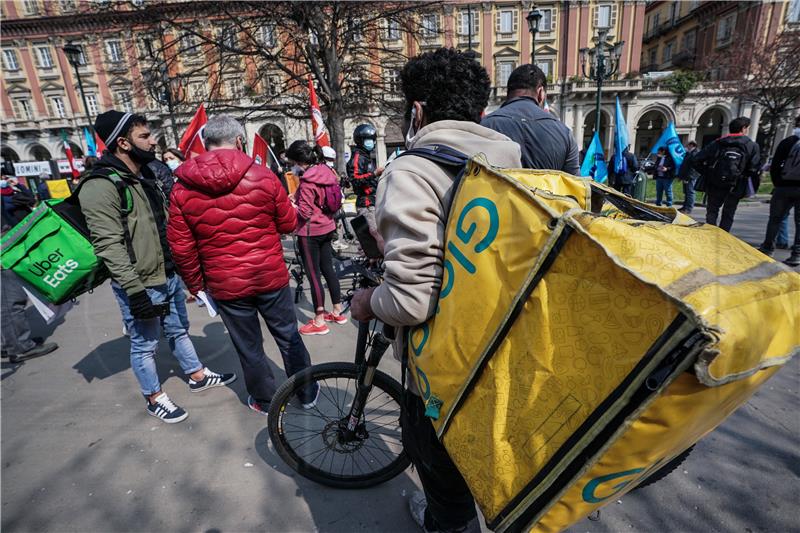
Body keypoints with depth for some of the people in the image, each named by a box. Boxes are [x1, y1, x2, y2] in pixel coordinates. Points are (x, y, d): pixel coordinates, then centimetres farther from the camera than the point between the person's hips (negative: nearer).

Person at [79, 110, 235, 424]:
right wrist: (135, 291, -25)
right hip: (140, 285, -8)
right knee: (145, 344, 10)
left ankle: (198, 376, 38)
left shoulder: (146, 176, 9)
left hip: (168, 276, 8)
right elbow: (109, 246, -23)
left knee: (179, 330, 21)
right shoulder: (100, 187, -19)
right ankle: (155, 399, 28)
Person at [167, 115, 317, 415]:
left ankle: (264, 401, 35)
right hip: (271, 277, 0)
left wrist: (195, 284, 11)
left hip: (226, 285, 1)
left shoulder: (182, 188, -4)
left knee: (249, 347, 17)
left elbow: (181, 247, -2)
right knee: (288, 337, 17)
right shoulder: (262, 175, -9)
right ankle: (307, 392, 33)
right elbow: (289, 224, -1)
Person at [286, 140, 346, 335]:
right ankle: (337, 312, 25)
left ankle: (319, 321, 10)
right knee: (327, 269, 15)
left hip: (310, 233, -8)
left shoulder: (307, 181, -20)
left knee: (314, 275, 0)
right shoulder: (326, 172, 5)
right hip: (327, 228, 8)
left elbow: (304, 213, -20)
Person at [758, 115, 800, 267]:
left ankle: (767, 248, 12)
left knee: (775, 219, 9)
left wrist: (777, 184, 7)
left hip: (784, 186, -1)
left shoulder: (787, 142, -2)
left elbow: (774, 167, -5)